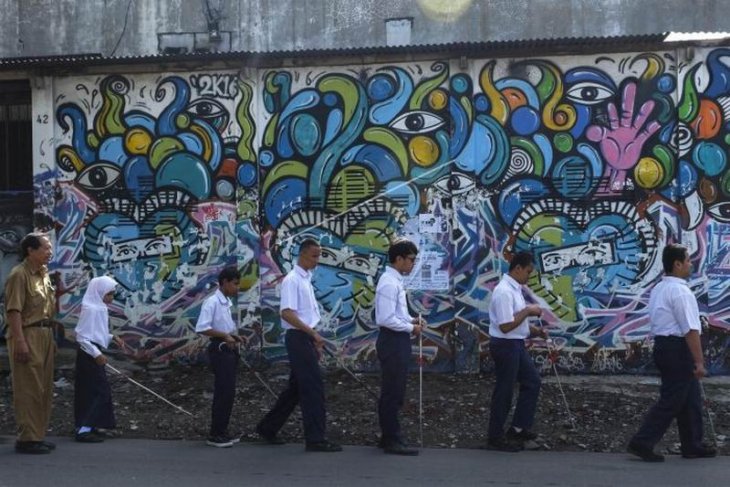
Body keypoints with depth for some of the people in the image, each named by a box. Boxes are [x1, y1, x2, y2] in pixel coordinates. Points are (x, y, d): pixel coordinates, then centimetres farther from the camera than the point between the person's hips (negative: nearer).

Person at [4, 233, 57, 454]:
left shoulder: (43, 274, 14)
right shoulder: (19, 275, -13)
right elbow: (14, 311, -18)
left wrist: (51, 336, 19)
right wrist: (20, 342, -23)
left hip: (44, 335, 9)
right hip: (27, 336, -9)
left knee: (44, 388, 12)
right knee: (29, 389, -5)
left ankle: (38, 434, 21)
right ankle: (27, 439, 0)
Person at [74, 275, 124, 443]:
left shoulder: (98, 308, 12)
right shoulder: (90, 309, -18)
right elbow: (82, 336, -21)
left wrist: (112, 338, 11)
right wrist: (96, 354, -25)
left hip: (93, 354, 10)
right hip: (89, 355, -10)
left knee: (100, 391, 13)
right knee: (99, 391, -9)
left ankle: (94, 426, 20)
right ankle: (84, 429, -8)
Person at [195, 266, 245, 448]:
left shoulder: (227, 303, 14)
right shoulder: (212, 302, -14)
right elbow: (201, 328, -23)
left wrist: (234, 336, 8)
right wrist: (225, 336, -21)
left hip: (230, 350, 9)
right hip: (220, 350, -9)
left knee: (228, 392, 12)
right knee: (224, 392, -8)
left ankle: (222, 431, 20)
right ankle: (215, 435, -1)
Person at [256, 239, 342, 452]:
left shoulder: (307, 280, 16)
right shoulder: (292, 280, -13)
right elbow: (287, 313, -22)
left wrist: (315, 341, 18)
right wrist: (314, 333, -23)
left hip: (306, 339, 9)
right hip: (298, 338, -9)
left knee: (296, 387, 14)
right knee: (313, 386, -8)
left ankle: (268, 427, 24)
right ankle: (316, 439, -4)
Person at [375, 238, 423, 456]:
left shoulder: (395, 281, 13)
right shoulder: (389, 283, -18)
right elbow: (387, 319, -24)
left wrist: (411, 320, 8)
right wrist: (411, 328, -15)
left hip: (398, 341, 11)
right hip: (393, 341, -11)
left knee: (394, 391, 16)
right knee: (392, 392, -4)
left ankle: (389, 436, 24)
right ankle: (392, 440, 2)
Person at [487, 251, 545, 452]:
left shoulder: (515, 289, 11)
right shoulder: (504, 292, -22)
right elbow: (506, 326, -27)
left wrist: (536, 331, 7)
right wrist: (527, 311, -18)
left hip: (516, 344, 10)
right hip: (505, 345, -10)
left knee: (532, 382, 15)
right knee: (504, 391, 0)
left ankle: (518, 428, 20)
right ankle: (495, 437, 12)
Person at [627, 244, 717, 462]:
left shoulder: (658, 289, 14)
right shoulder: (680, 291, -17)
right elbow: (691, 330, -21)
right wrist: (699, 361, -20)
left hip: (661, 344, 10)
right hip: (678, 348, -10)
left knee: (690, 398, 17)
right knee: (671, 401, -4)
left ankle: (693, 446, 23)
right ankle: (642, 443, -3)